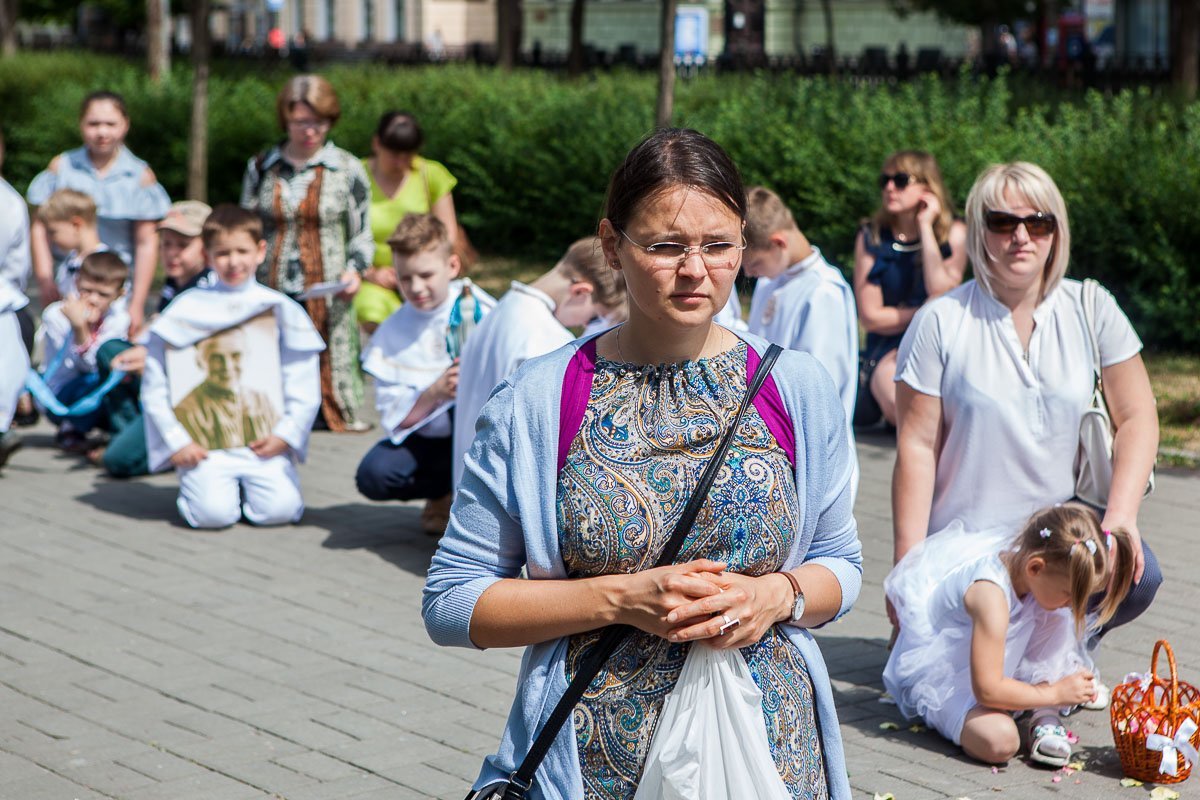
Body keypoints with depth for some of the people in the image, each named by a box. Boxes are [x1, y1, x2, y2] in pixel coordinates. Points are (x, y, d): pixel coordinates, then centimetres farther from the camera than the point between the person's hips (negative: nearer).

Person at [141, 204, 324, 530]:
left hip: (265, 443, 1)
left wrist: (285, 435, -5)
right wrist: (177, 443, -4)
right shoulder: (185, 311, 3)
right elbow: (154, 387, 3)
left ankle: (248, 485, 13)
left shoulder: (280, 310, 7)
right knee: (214, 512, -22)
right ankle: (193, 482, 12)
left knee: (279, 509, -20)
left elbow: (304, 391, 6)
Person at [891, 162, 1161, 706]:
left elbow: (1136, 418, 0)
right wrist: (909, 567, -11)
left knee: (1136, 577, -26)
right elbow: (917, 446, -7)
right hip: (967, 536, -2)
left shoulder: (1091, 310, 2)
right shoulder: (941, 322, -5)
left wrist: (1121, 514, -16)